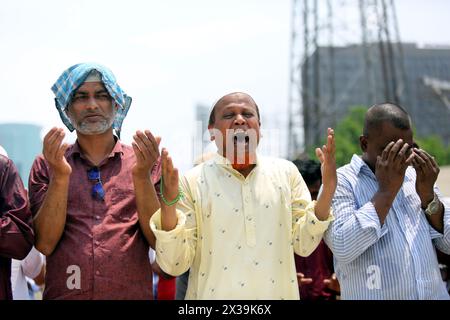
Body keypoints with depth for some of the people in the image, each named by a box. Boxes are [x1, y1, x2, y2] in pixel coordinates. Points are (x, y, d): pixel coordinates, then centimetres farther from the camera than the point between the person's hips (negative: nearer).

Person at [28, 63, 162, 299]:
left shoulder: (146, 162, 2)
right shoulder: (46, 165, 3)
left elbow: (159, 240, -5)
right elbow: (44, 244, -6)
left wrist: (142, 176, -17)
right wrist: (60, 177, -17)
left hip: (132, 293, 0)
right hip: (64, 293, 0)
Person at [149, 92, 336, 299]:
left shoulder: (286, 172, -1)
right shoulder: (192, 182, -9)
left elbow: (304, 244, -2)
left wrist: (328, 189, -12)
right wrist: (168, 203, -25)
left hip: (278, 293, 3)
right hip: (215, 294, -2)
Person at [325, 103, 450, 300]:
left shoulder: (415, 177, 6)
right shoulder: (340, 182, -9)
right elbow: (343, 249, -24)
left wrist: (428, 196, -12)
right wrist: (386, 191, -20)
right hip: (376, 295, -5)